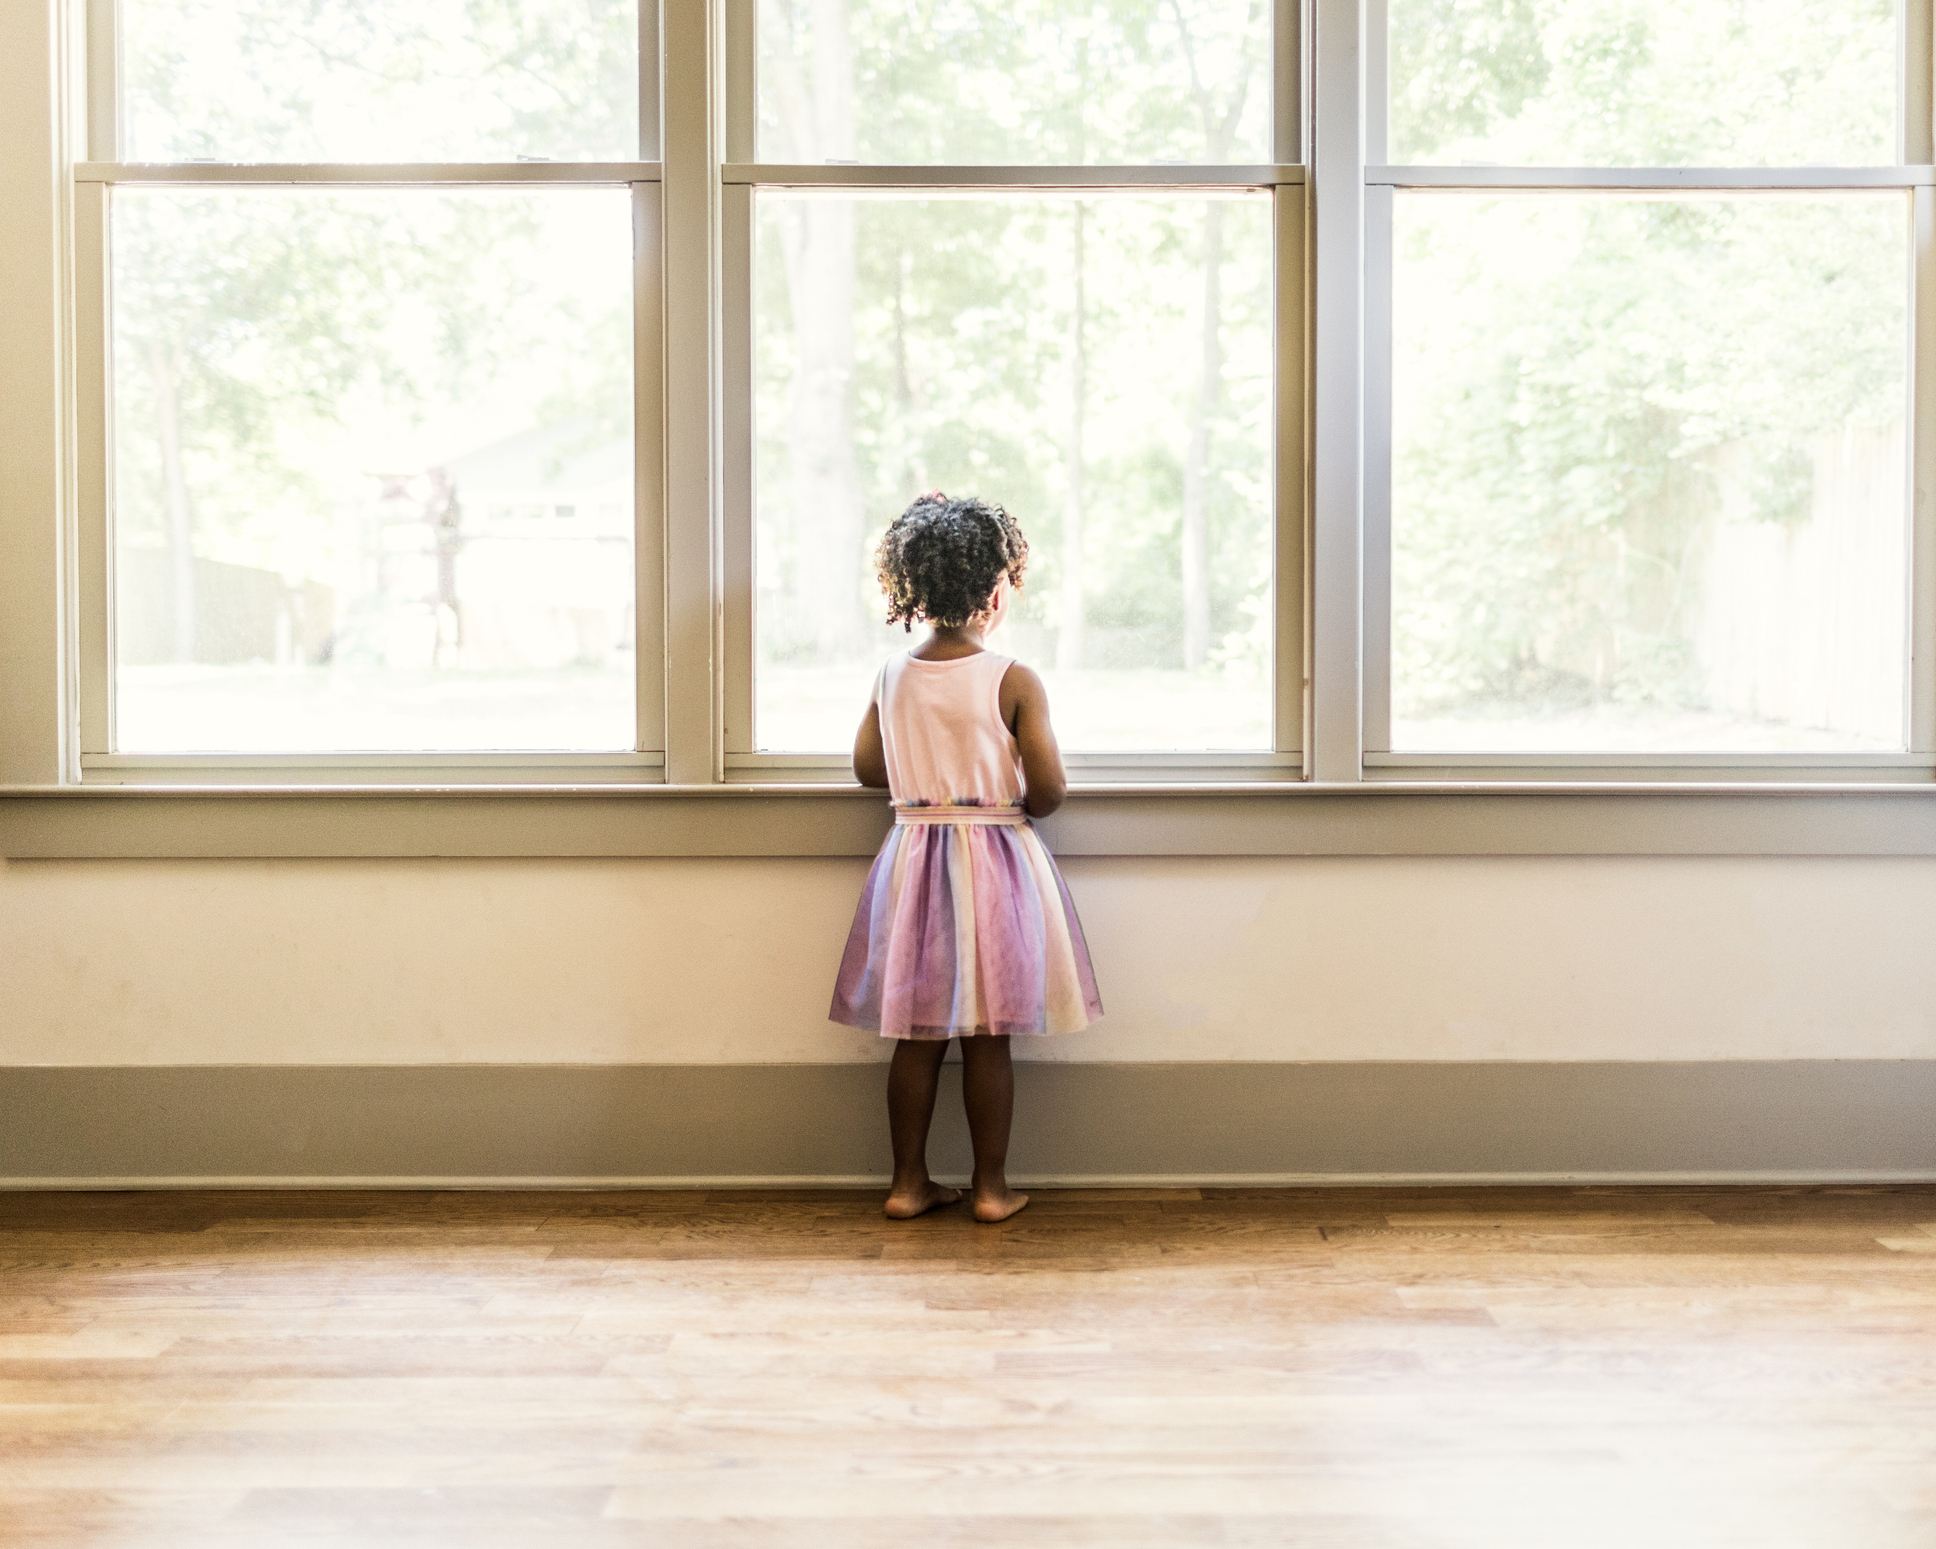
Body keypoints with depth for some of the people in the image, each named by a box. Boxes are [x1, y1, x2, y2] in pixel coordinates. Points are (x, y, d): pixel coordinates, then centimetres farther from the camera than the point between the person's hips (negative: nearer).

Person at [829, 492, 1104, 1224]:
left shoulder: (892, 678, 0)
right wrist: (1021, 804, 6)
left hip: (913, 858, 4)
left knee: (917, 1035, 11)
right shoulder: (1013, 681, -13)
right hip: (996, 862, -4)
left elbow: (868, 767, 9)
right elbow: (1048, 786, -15)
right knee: (987, 1038, 5)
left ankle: (909, 1181, 19)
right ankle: (991, 1186, 15)